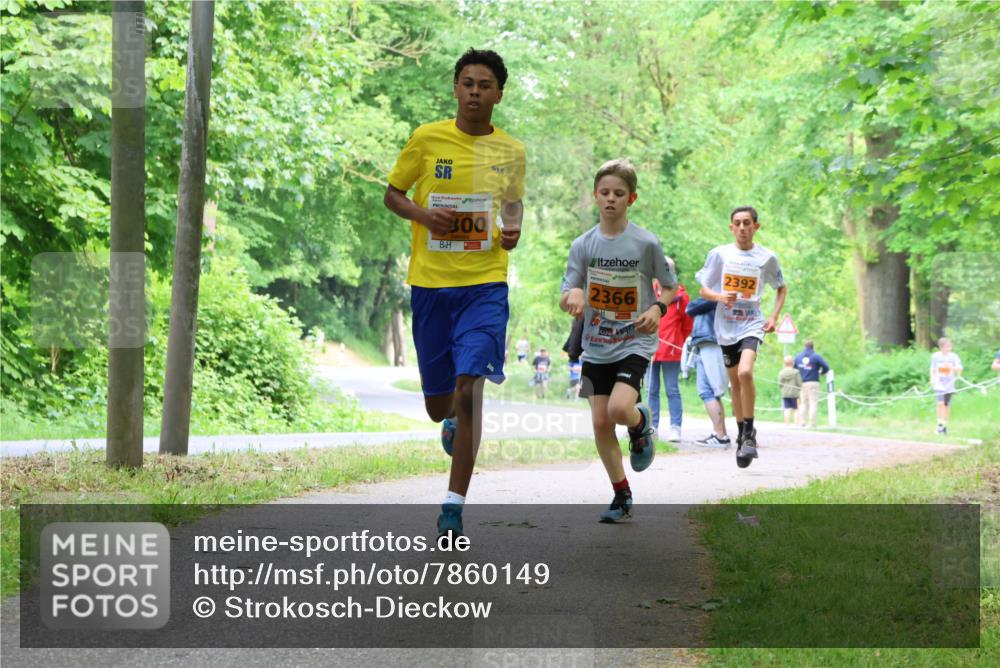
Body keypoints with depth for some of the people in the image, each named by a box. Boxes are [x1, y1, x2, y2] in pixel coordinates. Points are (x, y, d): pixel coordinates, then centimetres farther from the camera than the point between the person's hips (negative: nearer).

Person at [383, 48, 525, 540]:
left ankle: (453, 508, -11)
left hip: (485, 283, -1)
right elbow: (392, 193, 9)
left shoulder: (511, 151, 6)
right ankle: (452, 424, 49)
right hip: (430, 282, 1)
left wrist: (512, 231, 0)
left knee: (469, 389, -16)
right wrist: (422, 214, -12)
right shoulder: (427, 139, 0)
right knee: (437, 404, 9)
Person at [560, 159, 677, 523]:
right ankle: (622, 496, 16)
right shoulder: (583, 244, -1)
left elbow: (669, 286, 5)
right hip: (596, 347, 3)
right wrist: (572, 296, -25)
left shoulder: (646, 243, -7)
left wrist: (657, 308, -15)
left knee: (619, 409, -24)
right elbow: (565, 297, -1)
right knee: (600, 422, 1)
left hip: (635, 343, -3)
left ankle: (641, 422, 14)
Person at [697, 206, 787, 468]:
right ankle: (742, 436, 25)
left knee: (745, 372, -25)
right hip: (726, 326, 2)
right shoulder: (719, 254, -1)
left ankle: (749, 432, -13)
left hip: (752, 325, -2)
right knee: (735, 382, 10)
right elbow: (704, 290, 5)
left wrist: (774, 317, 2)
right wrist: (720, 297, -17)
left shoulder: (767, 257, -1)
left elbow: (782, 287, 15)